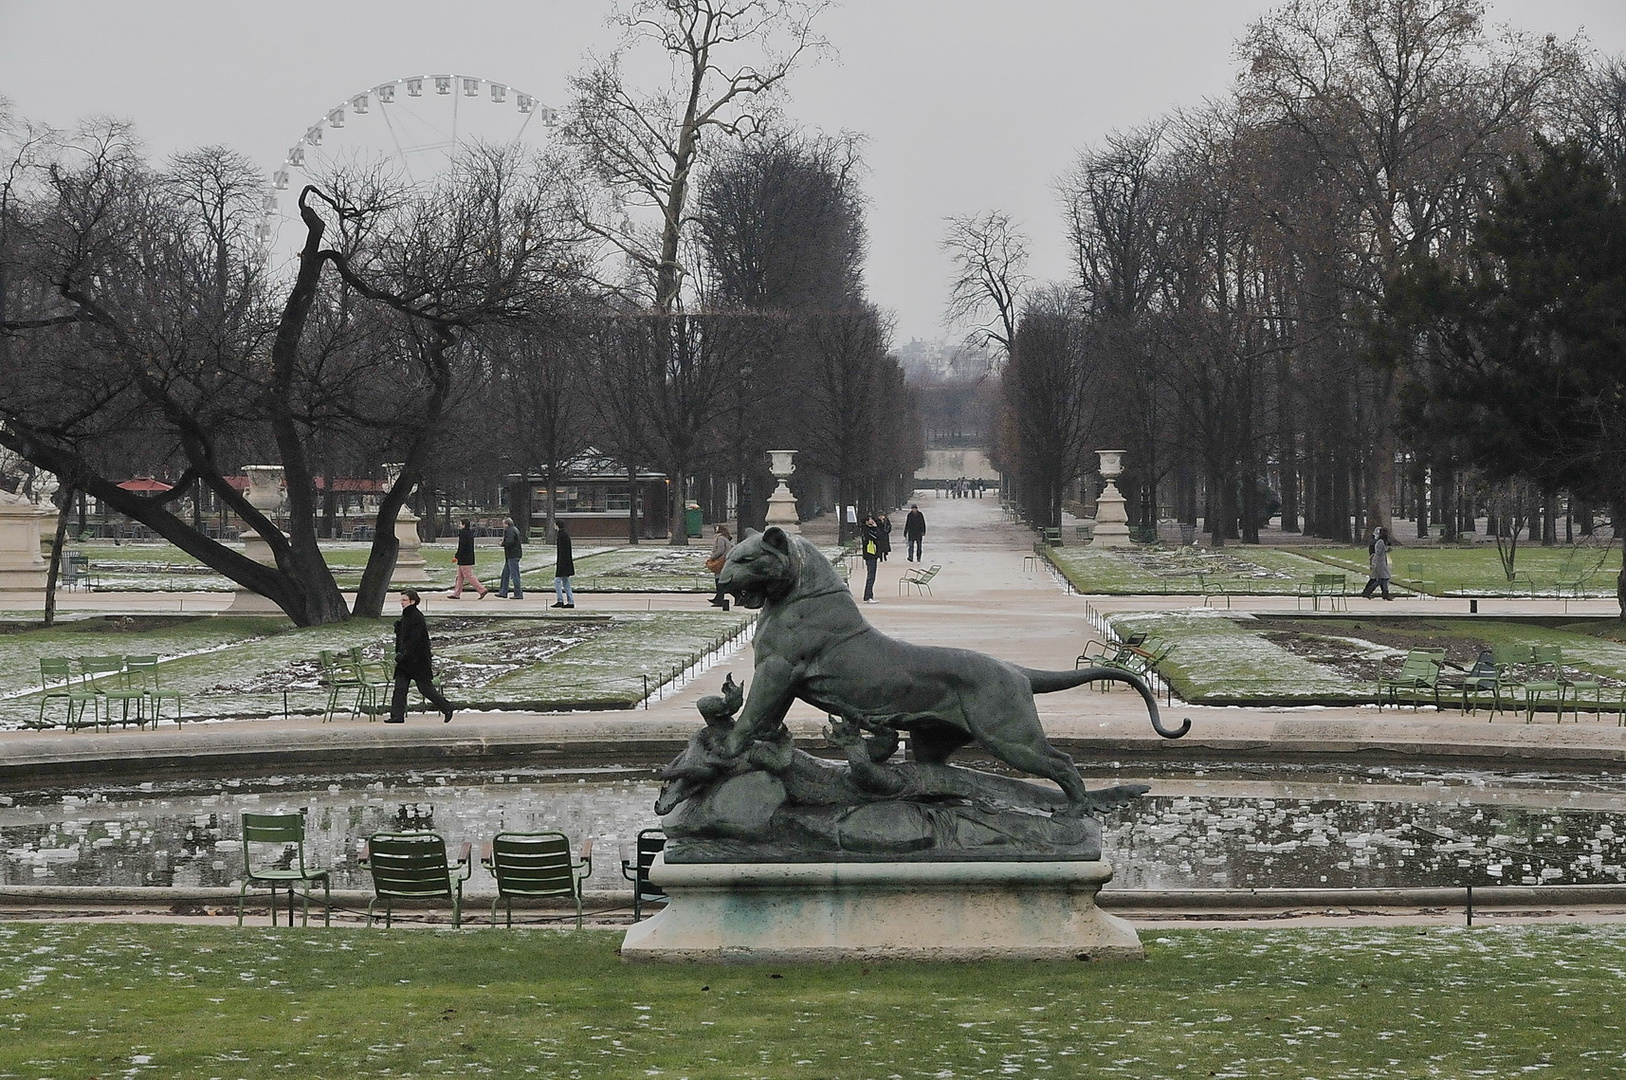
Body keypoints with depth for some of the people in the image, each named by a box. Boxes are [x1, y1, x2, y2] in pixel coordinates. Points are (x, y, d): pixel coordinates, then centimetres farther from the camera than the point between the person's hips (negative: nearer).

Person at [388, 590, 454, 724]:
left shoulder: (417, 617, -16)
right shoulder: (405, 616, 11)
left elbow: (414, 640, -22)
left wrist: (402, 655, -24)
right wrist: (398, 654, 13)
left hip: (417, 660, -9)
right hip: (404, 659, 9)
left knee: (425, 687, -1)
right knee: (399, 687, 1)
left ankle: (446, 708, 14)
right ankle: (397, 716, 1)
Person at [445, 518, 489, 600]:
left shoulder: (463, 533, -17)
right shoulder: (470, 532, 11)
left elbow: (462, 547, -22)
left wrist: (456, 557, -15)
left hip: (464, 560, -10)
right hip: (469, 559, 10)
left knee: (469, 576, -7)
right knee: (460, 577, 13)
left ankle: (482, 590, -9)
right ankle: (456, 594, 16)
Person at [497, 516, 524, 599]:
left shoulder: (510, 531, -15)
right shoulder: (514, 529, 17)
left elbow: (510, 542, -28)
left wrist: (502, 543, -9)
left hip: (512, 556, -11)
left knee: (514, 575, -7)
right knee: (505, 573, 15)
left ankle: (519, 594, -5)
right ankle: (503, 592, 18)